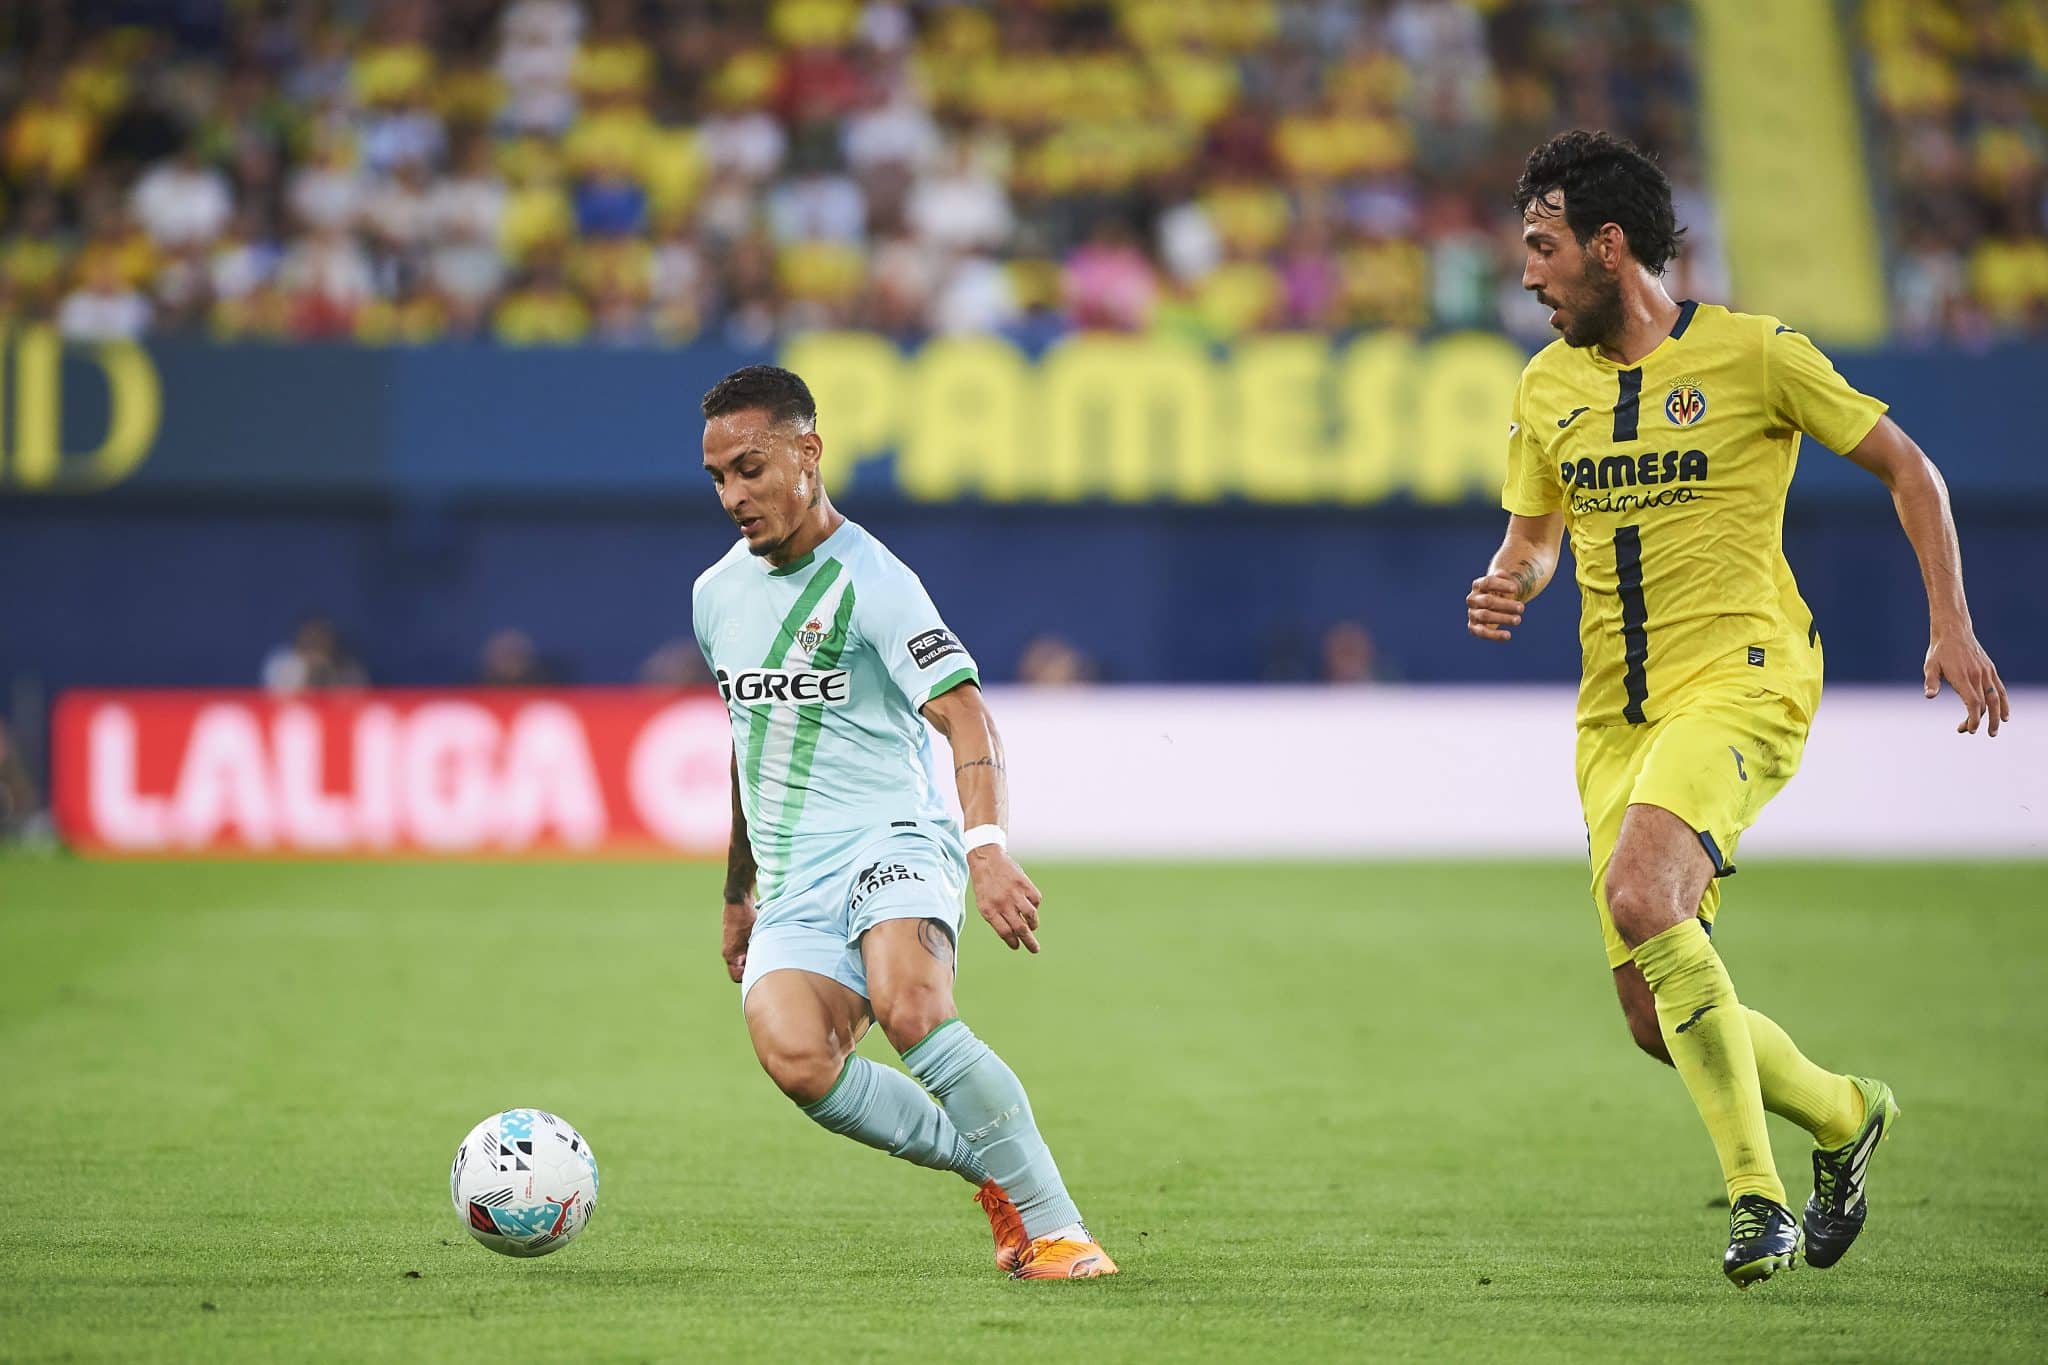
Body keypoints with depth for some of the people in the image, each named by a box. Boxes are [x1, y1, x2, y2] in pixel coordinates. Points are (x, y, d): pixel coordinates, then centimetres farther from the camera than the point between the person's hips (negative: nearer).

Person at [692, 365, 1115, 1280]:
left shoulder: (870, 581, -8)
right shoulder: (717, 594, 16)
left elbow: (963, 716, -21)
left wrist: (987, 849, -37)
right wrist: (737, 895, 35)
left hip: (893, 839, -5)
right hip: (793, 883, 5)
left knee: (909, 1009, -36)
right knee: (794, 1058, -26)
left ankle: (1055, 1228, -24)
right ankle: (990, 1170, -6)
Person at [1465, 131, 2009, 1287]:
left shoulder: (1752, 355, -5)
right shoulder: (1547, 388, 11)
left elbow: (1907, 468, 3)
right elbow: (1535, 534, 24)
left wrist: (1952, 626, -5)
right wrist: (1509, 585, 0)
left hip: (1741, 680, -6)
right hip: (1617, 713, 6)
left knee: (1642, 897, -31)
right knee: (1658, 1018, 2)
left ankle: (1758, 1194, -22)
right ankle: (1845, 1116, 30)